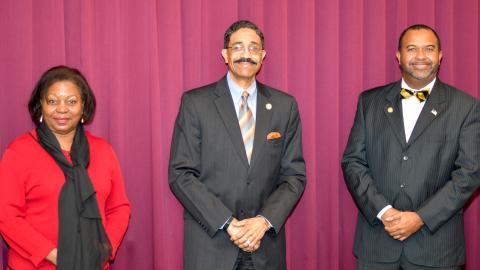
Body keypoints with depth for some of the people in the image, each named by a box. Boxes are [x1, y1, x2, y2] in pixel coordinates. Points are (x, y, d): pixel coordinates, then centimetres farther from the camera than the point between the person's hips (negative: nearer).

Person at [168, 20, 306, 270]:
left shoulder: (285, 105, 3)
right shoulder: (195, 102, -4)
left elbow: (294, 174, 3)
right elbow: (180, 174, -7)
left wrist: (265, 220, -12)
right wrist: (227, 223, -14)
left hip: (265, 243, 2)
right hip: (210, 243, -2)